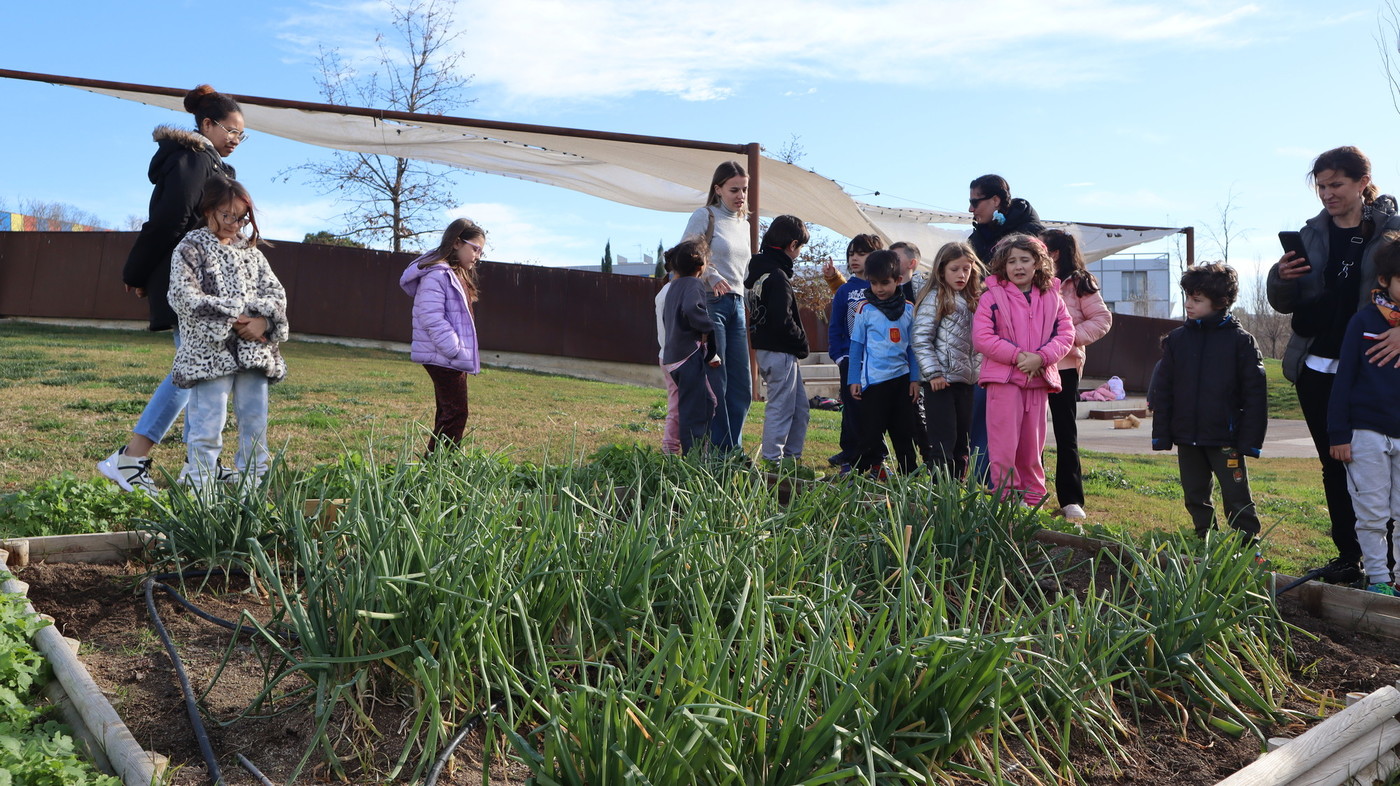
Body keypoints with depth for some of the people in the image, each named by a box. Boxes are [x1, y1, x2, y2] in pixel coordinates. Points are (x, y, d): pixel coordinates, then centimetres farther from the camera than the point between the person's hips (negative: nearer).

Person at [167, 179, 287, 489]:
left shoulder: (250, 250, 17)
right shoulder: (190, 249, 1)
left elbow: (276, 293, 10)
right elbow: (186, 298, -11)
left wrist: (263, 321, -10)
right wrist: (233, 321, -16)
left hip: (255, 350, 5)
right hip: (210, 352, -5)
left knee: (255, 422, 8)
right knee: (208, 425, -5)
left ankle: (252, 484, 17)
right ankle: (198, 489, 2)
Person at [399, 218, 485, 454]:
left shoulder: (457, 274, 16)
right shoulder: (437, 274, -16)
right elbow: (432, 319, -23)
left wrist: (462, 352, 14)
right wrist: (456, 350, -22)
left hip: (454, 358, 10)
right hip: (443, 357, -10)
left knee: (448, 413, 13)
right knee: (457, 413, -9)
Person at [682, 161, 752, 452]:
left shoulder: (744, 223, 20)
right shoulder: (705, 216, -2)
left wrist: (742, 303, 18)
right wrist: (711, 275, -23)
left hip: (736, 305, 7)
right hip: (710, 303, -7)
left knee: (741, 387, 5)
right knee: (715, 385, -6)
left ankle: (733, 452, 14)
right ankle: (718, 453, 2)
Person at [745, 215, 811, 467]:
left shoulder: (758, 270, 11)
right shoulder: (777, 277, -19)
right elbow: (782, 322, -23)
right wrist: (802, 342, -7)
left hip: (766, 347, 10)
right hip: (779, 351, -10)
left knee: (799, 404, 16)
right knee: (781, 406, -1)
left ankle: (792, 454, 22)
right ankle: (773, 460, 6)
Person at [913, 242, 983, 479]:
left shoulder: (973, 300, 15)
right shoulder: (935, 298, -7)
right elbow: (921, 339, -13)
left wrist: (979, 372, 11)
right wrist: (933, 373, -17)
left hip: (966, 380, 7)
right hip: (941, 381, -7)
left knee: (962, 443, 11)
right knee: (944, 444, -6)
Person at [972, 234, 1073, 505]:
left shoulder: (1052, 298, 10)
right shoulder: (992, 297, -2)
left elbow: (1066, 333, 4)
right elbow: (981, 338, -10)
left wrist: (1040, 357, -13)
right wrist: (1018, 356, -16)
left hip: (1039, 380, 4)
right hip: (1003, 378, -4)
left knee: (1032, 444, 11)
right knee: (1003, 444, -5)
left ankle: (1033, 498, 21)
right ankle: (1006, 496, 3)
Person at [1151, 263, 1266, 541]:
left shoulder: (1241, 340, -5)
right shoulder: (1177, 339, 5)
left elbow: (1255, 394, -5)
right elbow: (1162, 390, 7)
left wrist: (1249, 440, -10)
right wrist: (1161, 435, 2)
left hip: (1226, 438, -4)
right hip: (1187, 437, 4)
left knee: (1237, 497, 1)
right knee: (1195, 497, 14)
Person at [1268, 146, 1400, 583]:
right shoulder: (1311, 234, 9)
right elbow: (1284, 304, 12)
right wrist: (1281, 278, -10)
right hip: (1317, 369, 4)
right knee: (1333, 465, 9)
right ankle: (1348, 556, 18)